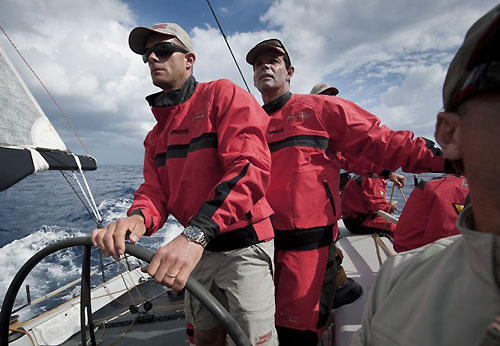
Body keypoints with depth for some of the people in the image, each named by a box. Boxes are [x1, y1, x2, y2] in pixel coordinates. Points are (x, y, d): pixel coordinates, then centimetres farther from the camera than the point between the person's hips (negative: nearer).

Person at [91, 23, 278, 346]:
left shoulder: (223, 94, -9)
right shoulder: (157, 132, 14)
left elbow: (250, 165, -24)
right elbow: (155, 190, 5)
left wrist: (197, 233, -34)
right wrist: (139, 218, -20)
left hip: (243, 246, -7)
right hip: (197, 247, 7)